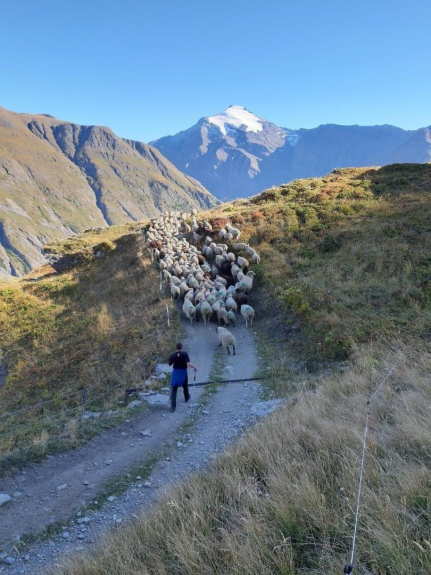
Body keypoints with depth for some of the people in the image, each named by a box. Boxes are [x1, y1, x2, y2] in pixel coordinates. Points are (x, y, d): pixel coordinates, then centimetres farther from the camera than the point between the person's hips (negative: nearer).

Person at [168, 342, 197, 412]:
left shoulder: (173, 355, -8)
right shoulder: (185, 354, -17)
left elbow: (170, 364, 7)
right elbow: (189, 364, -27)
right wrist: (195, 367, -10)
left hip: (175, 373, 1)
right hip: (183, 373, -1)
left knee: (174, 389, 4)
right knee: (185, 386, 27)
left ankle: (173, 406, -6)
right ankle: (186, 398, 52)